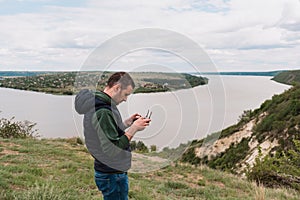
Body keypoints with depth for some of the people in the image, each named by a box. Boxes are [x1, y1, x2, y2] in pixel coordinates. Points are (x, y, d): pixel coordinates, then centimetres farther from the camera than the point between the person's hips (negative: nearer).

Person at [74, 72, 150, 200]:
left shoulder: (95, 104, 7)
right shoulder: (103, 112, -25)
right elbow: (112, 150, -27)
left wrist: (126, 123, 5)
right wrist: (133, 129, -20)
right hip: (112, 176, -10)